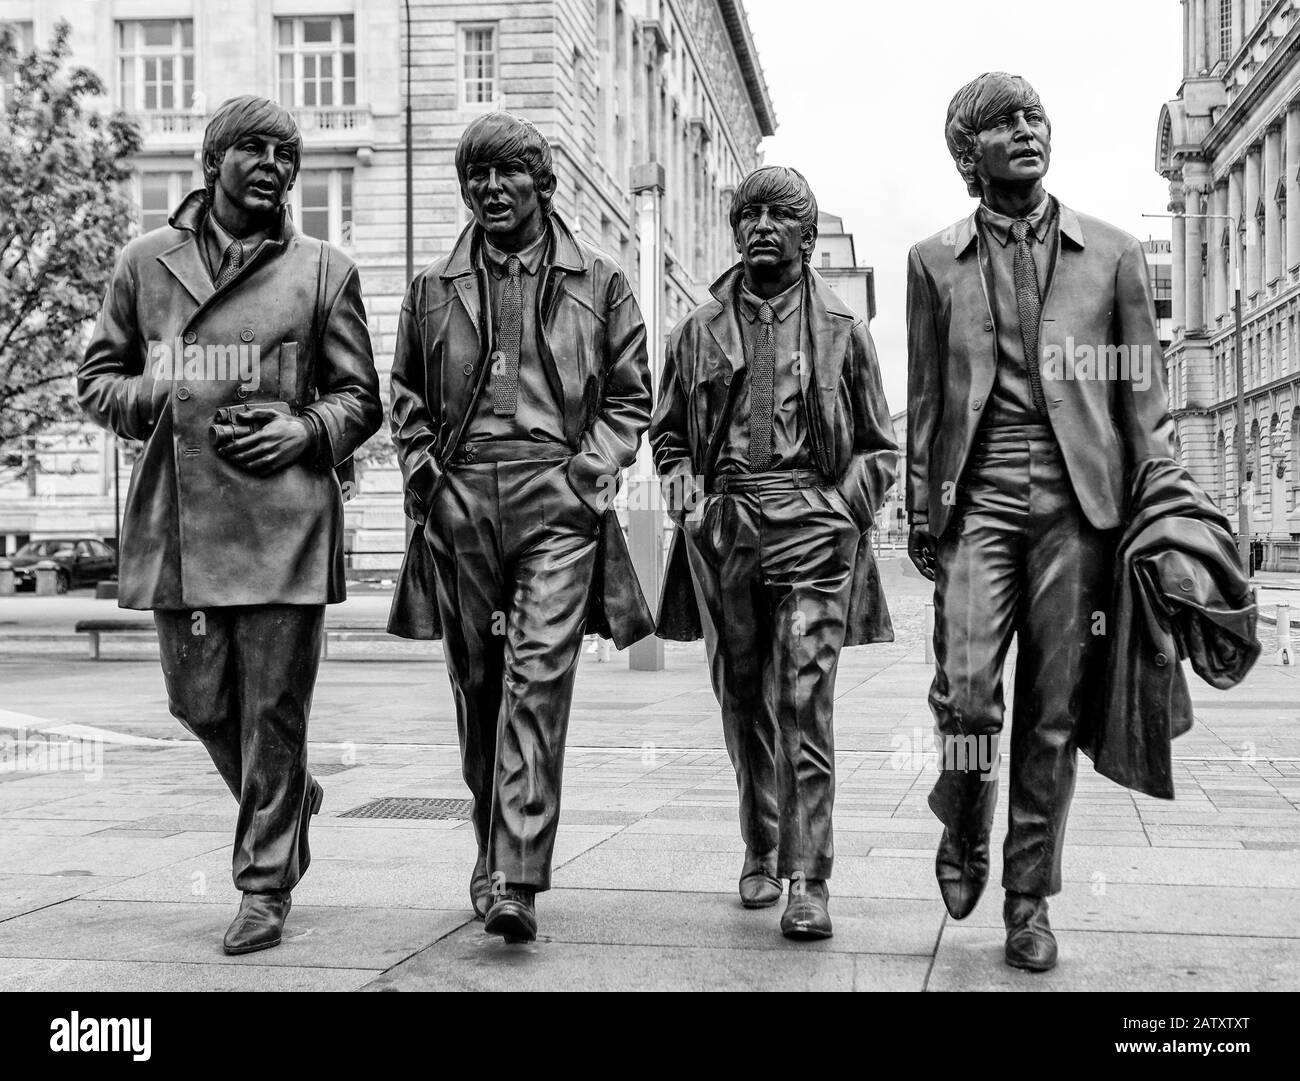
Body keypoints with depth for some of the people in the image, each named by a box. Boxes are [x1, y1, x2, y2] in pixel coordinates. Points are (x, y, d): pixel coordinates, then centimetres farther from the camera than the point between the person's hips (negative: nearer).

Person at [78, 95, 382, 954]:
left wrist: (305, 430, -9)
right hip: (176, 524, 3)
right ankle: (288, 799, 39)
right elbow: (97, 378, 16)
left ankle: (266, 887, 13)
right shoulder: (146, 262, 12)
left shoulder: (323, 271, 7)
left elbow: (360, 399, 10)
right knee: (200, 703, 10)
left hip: (283, 521, -2)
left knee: (273, 711, 0)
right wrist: (152, 396, -5)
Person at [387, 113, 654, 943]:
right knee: (477, 684, 8)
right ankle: (494, 852, 25)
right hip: (458, 501, 3)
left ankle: (517, 880, -15)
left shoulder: (598, 283, 10)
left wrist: (591, 468, -4)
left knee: (539, 675, -14)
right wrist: (423, 469, 6)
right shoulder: (433, 289, 15)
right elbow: (406, 397, 21)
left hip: (558, 500, -3)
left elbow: (630, 397, 11)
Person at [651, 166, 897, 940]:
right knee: (743, 702, 10)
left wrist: (841, 509, -4)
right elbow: (669, 432, 22)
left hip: (810, 525, -3)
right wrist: (685, 491, 4)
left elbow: (879, 446, 11)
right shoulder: (700, 329, 13)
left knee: (803, 702, -11)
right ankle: (761, 851, 26)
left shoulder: (841, 328, 8)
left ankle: (808, 880, -8)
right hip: (722, 532, 3)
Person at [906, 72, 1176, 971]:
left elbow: (1144, 393, 10)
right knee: (966, 691, -13)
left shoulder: (1112, 254, 11)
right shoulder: (935, 263, 11)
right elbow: (925, 399, 12)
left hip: (1077, 502, 1)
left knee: (1054, 712, 2)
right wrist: (922, 513, 7)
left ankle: (1029, 899, 15)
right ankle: (965, 831, 17)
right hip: (978, 499, 0)